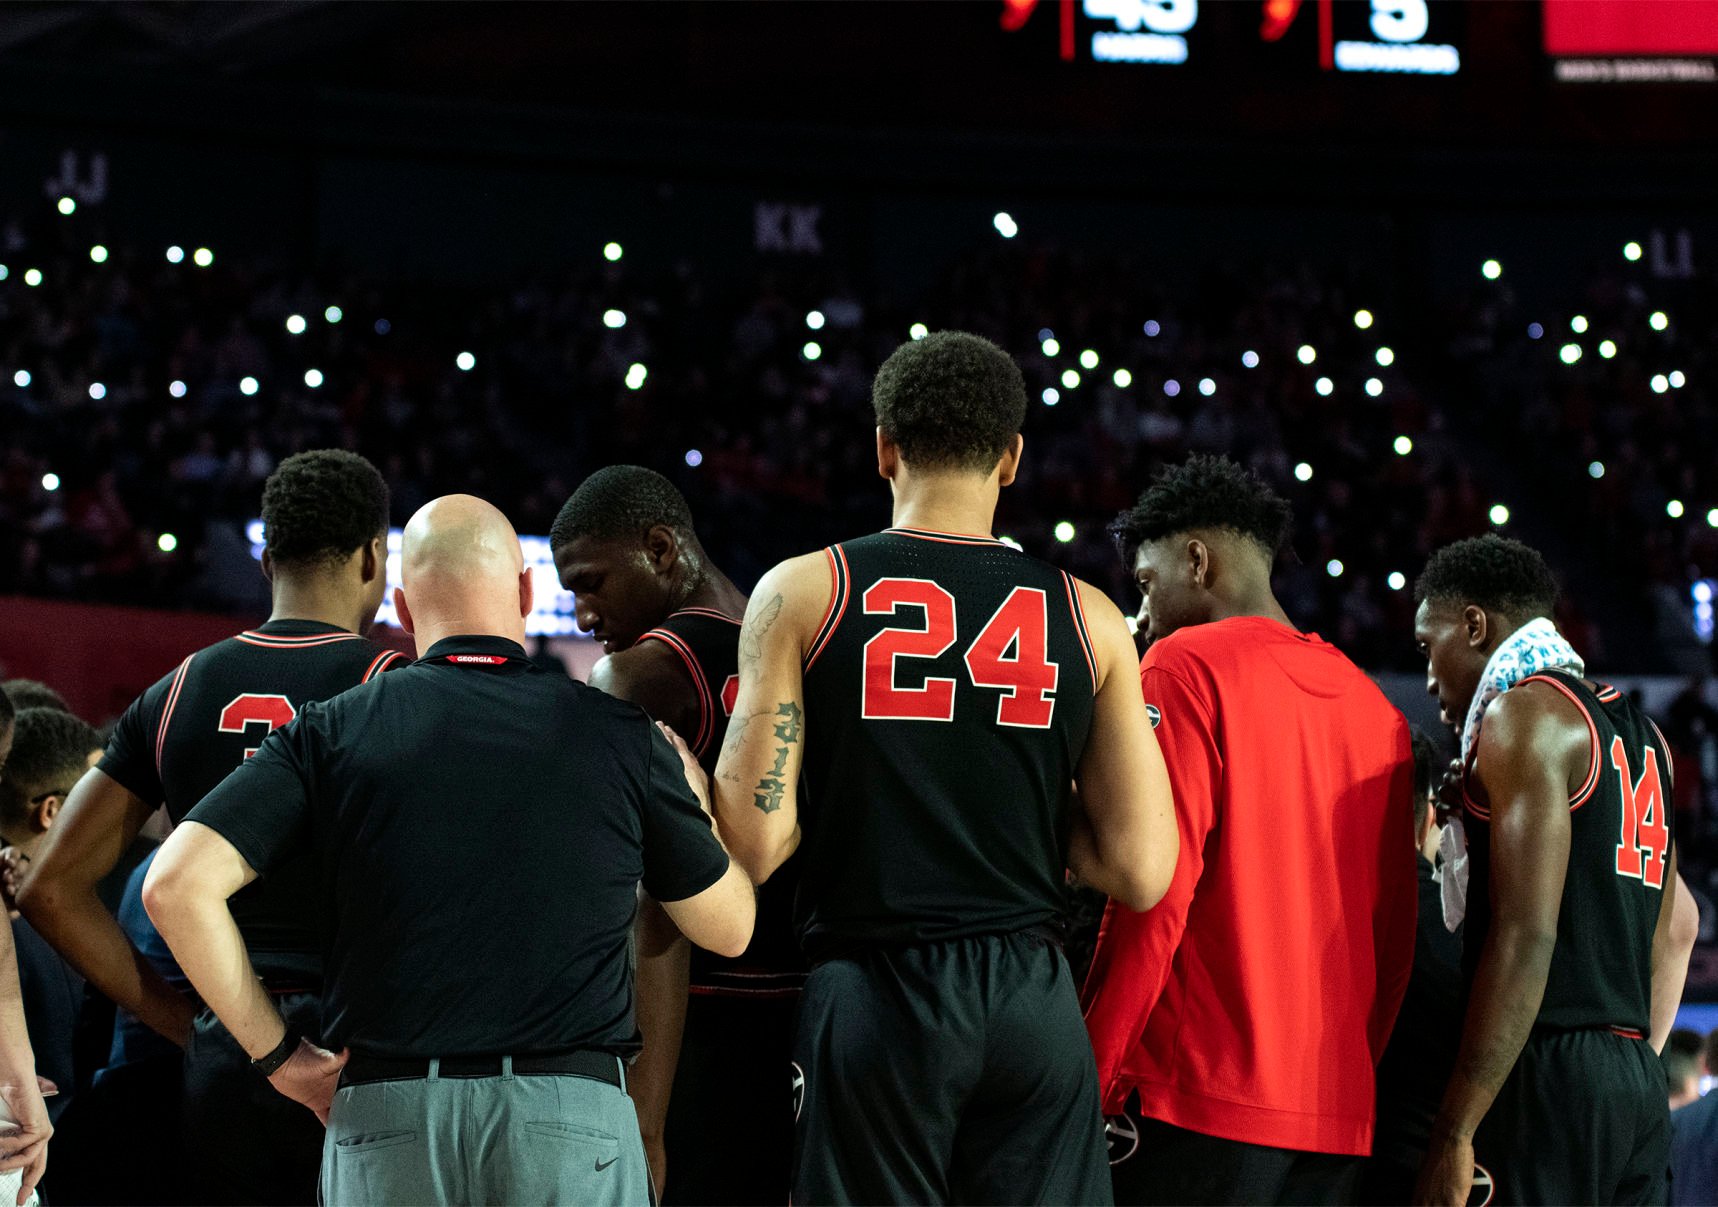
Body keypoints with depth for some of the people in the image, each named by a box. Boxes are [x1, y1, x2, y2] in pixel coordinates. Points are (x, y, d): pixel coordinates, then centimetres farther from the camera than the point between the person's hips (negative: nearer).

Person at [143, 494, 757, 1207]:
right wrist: (691, 784, 31)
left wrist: (276, 1052, 5)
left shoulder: (332, 733, 6)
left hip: (383, 1118, 1)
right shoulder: (621, 734, 5)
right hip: (573, 1117, -1)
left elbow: (176, 886, -3)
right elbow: (728, 928, 15)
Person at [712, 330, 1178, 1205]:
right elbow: (1141, 872, 1)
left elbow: (752, 846, -6)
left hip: (875, 996, -2)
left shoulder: (803, 595, 0)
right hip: (1033, 1001, 2)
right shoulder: (1087, 618, 5)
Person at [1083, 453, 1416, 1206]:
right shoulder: (1373, 703, 17)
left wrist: (1088, 1083, -9)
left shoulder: (1184, 668, -3)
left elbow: (1153, 898, -11)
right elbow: (1394, 933, 16)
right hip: (1341, 1118, 7)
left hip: (1202, 1099, -7)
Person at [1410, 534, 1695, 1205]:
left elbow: (1525, 936, -16)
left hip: (1548, 1076, -9)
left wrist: (1454, 1132, -18)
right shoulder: (1640, 732, 21)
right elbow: (1673, 932, 23)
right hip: (1637, 1084, 9)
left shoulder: (1525, 713, -6)